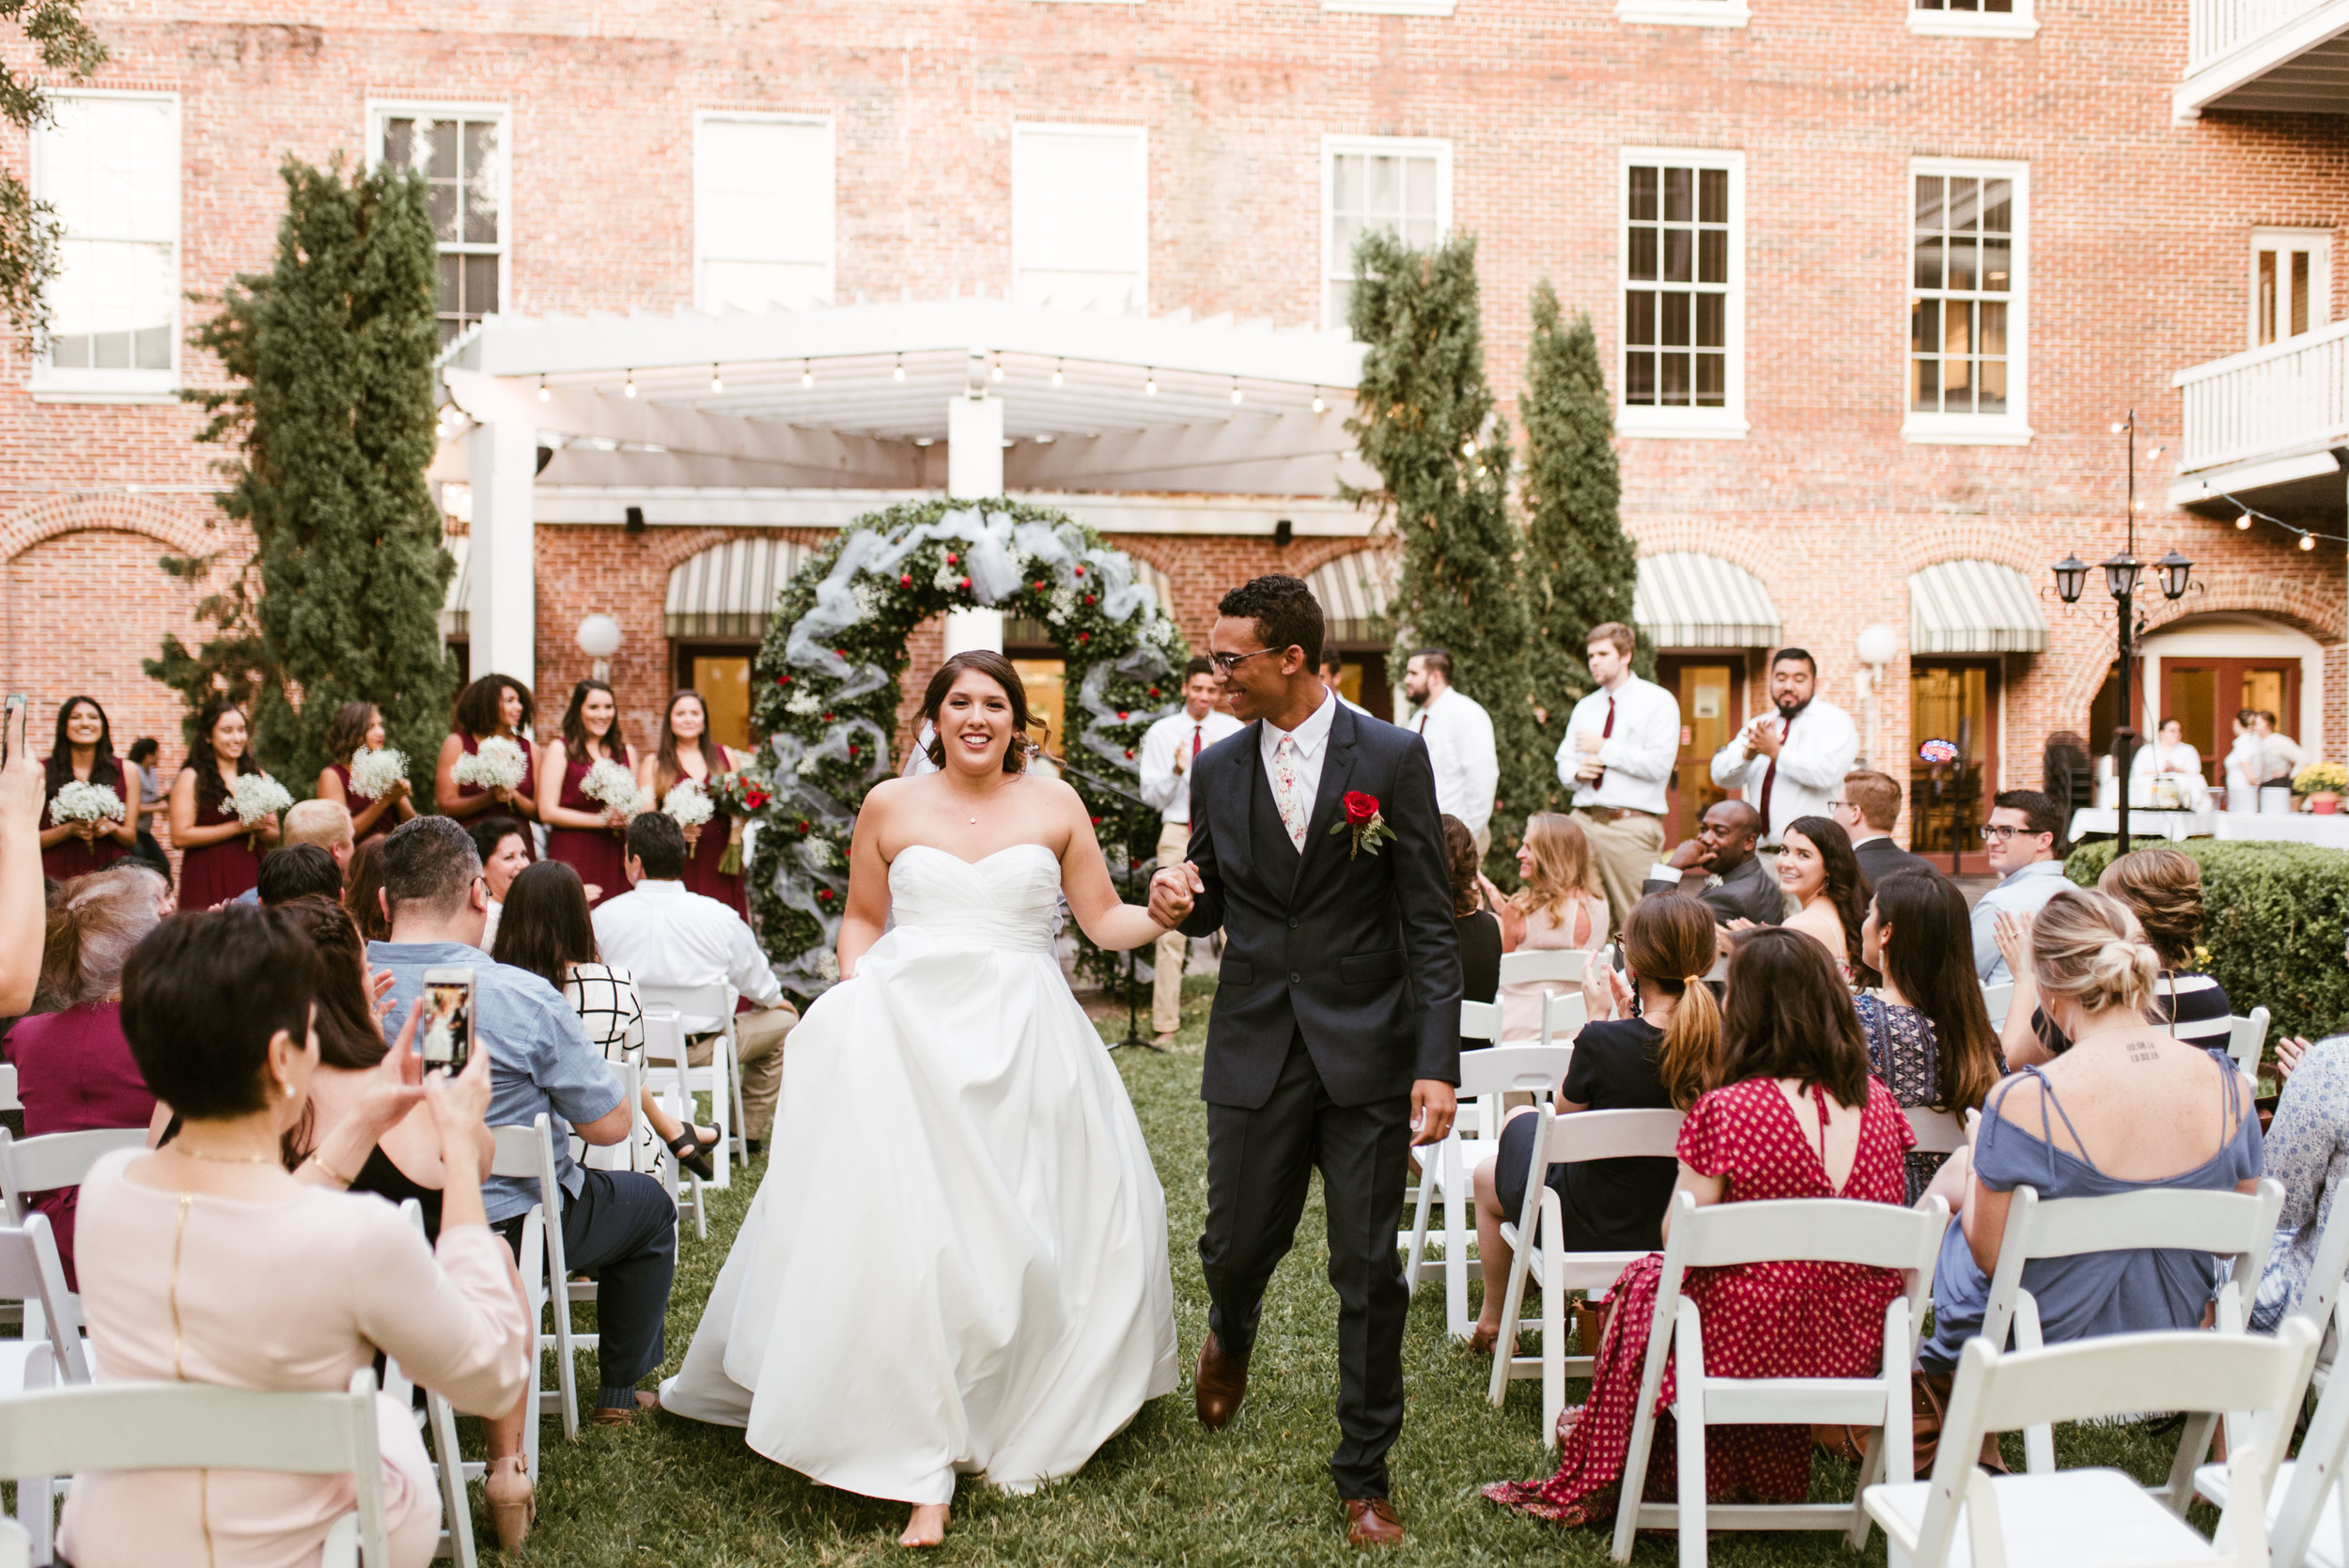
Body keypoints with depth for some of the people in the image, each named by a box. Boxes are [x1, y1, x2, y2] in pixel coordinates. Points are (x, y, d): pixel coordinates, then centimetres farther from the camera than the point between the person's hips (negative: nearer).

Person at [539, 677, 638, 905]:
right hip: (573, 856, -4)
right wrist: (602, 820, -7)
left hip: (615, 859, 4)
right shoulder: (561, 748, 3)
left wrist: (627, 822, -2)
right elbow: (547, 812, -4)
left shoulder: (627, 752, 16)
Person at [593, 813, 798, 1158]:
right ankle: (749, 1134, 25)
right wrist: (779, 1002, 24)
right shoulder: (720, 917, -15)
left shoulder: (603, 916, -12)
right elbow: (760, 987, -1)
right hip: (702, 1051, -3)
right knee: (783, 1020, 22)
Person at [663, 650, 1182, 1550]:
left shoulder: (1053, 805, 7)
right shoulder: (889, 806, 9)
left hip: (1021, 1039, 1)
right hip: (907, 1032, 0)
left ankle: (1026, 1420, 25)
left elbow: (1104, 921, 9)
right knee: (903, 1231, -9)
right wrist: (855, 990, 2)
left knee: (1022, 1233, 2)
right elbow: (861, 918, 18)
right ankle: (920, 1471, -5)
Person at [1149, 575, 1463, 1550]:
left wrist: (1438, 1064, -12)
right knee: (1237, 1246, 9)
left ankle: (1364, 1475, 20)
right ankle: (1230, 1334, 47)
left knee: (1369, 1273, 2)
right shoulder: (1217, 769, 5)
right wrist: (1179, 897, -8)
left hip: (1367, 1049, -2)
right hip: (1254, 1048, 3)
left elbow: (1430, 925, -5)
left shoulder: (1392, 758, -5)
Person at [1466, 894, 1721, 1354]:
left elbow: (1565, 1110, -8)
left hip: (1591, 1230, -6)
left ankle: (1492, 1323, 48)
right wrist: (1626, 1016, 3)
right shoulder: (1721, 1043, -17)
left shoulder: (1602, 1040, -31)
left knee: (1488, 1174, 29)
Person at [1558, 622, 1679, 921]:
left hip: (1632, 826, -5)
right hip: (1584, 821, 5)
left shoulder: (1658, 702, 0)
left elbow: (1659, 764, -12)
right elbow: (1564, 763, 21)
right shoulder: (1585, 707, 20)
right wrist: (1578, 772, -3)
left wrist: (1604, 748, -9)